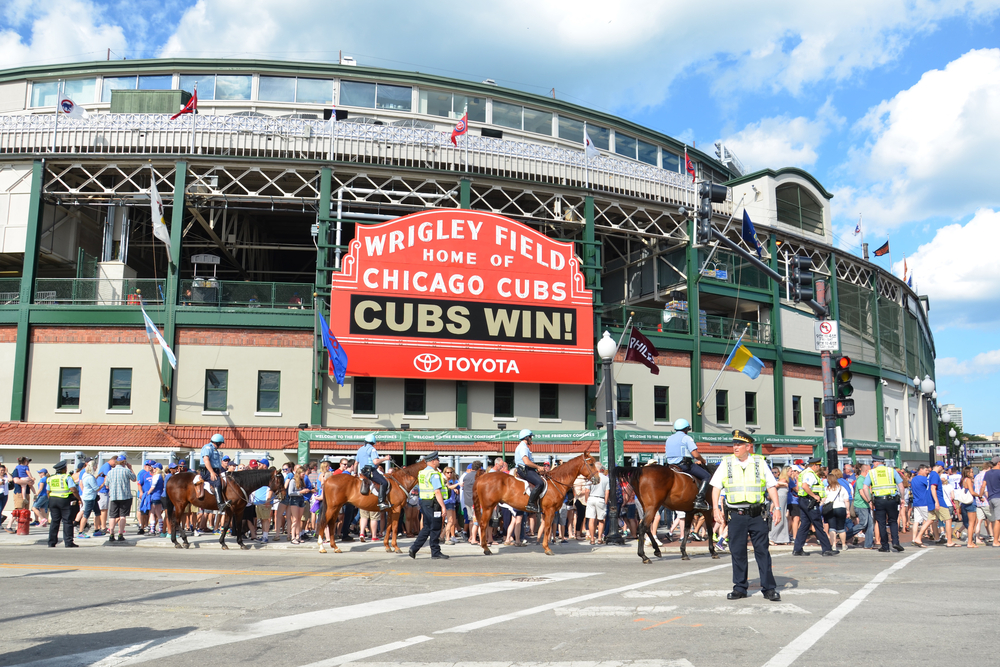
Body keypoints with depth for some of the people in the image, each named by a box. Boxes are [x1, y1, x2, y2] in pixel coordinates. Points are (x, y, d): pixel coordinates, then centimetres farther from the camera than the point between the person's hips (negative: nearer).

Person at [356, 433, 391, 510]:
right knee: (384, 482, -21)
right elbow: (375, 461, -20)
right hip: (370, 470, -10)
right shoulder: (372, 449, -7)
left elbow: (356, 462, 27)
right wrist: (385, 458, -7)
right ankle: (381, 502, -33)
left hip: (363, 471, 10)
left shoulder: (360, 449, 19)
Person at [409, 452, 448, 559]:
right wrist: (443, 506, -19)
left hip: (423, 502, 9)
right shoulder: (434, 474, -15)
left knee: (426, 528, 14)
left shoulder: (421, 473, 13)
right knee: (435, 529, 1)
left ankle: (414, 548, 10)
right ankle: (435, 552, 8)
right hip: (433, 504, -9)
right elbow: (437, 492, -20)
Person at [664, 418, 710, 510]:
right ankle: (699, 500, -17)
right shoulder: (686, 438, -6)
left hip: (671, 465, 8)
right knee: (707, 476, -2)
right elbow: (696, 454, -15)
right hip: (685, 464, -8)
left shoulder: (669, 439, 17)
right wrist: (702, 460, 8)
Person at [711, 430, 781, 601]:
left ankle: (769, 588, 9)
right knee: (737, 552, 5)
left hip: (757, 514, -1)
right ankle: (740, 588, 16)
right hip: (735, 515, 1)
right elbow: (716, 487, 7)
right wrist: (716, 509, -2)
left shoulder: (760, 463, 5)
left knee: (762, 551, 1)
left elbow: (771, 486, 8)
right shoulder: (726, 463, 6)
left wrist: (777, 507, 0)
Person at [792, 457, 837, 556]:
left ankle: (797, 549, 7)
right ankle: (826, 549, 4)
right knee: (819, 526, -3)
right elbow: (804, 486, -30)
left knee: (804, 525, 9)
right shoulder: (810, 474, -14)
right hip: (810, 502, -10)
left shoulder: (804, 473, 18)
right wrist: (814, 496, -22)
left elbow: (798, 487, 23)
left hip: (802, 500, 10)